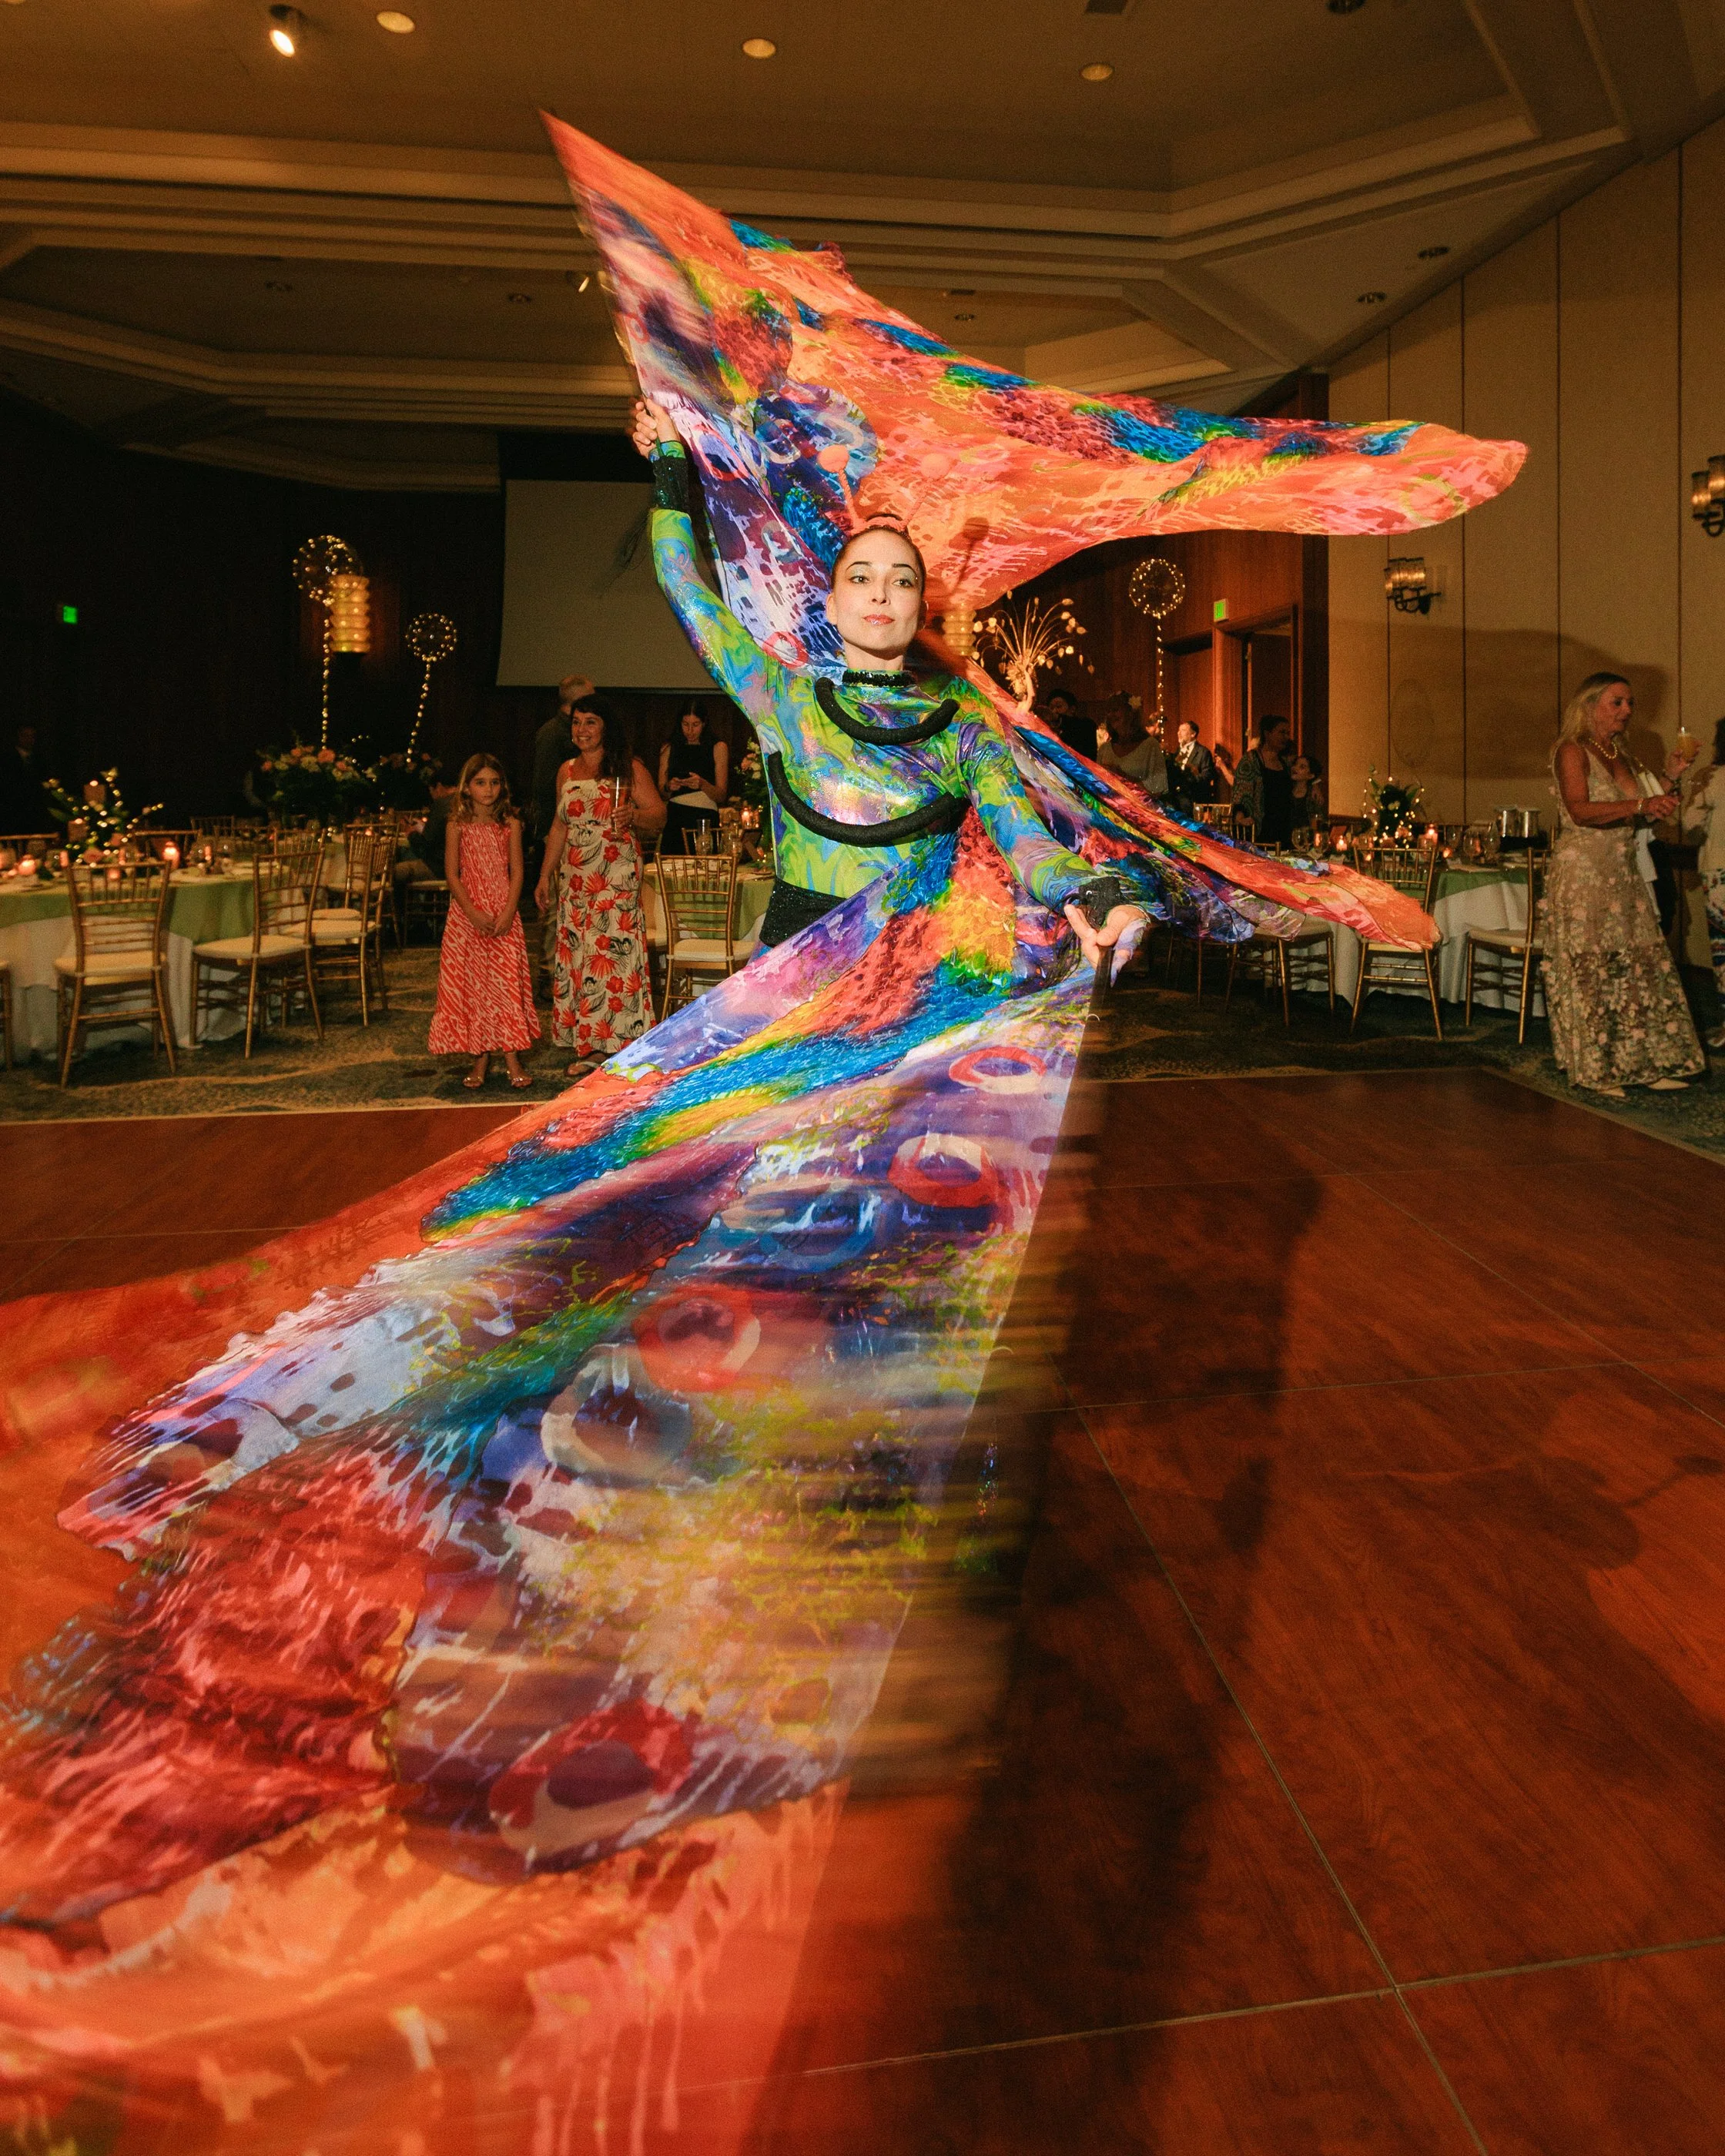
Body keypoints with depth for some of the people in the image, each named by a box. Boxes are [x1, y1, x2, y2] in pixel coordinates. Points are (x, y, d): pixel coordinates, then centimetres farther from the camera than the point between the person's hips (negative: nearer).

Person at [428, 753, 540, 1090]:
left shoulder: (510, 823, 4)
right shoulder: (457, 825, 2)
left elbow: (516, 871, 1)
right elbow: (452, 875, -1)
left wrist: (508, 912, -12)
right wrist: (473, 913, -12)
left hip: (504, 916, 0)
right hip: (466, 914, 0)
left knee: (507, 980, -4)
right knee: (470, 982, 1)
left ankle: (511, 1057, 1)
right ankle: (480, 1059, 9)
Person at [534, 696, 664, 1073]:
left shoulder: (628, 768, 0)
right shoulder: (567, 770, 16)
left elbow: (659, 815, -6)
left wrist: (633, 816, -27)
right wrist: (545, 876, 19)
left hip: (617, 875, -6)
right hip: (574, 878, 6)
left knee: (613, 951, -11)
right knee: (576, 953, 2)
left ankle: (619, 1043, -6)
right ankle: (590, 1045, 7)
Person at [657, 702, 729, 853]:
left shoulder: (718, 748, 8)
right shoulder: (669, 749, 14)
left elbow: (722, 797, 2)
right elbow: (661, 794, 12)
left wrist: (703, 785, -17)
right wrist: (668, 787, -10)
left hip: (706, 820, -1)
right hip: (675, 819, 1)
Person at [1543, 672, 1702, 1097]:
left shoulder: (1621, 756, 17)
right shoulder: (1572, 751, -6)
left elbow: (1632, 820, 20)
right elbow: (1580, 811, -20)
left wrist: (1658, 806, 2)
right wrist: (1640, 805, -26)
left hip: (1622, 874, 8)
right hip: (1582, 872, -8)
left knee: (1640, 965, 5)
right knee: (1590, 970, -4)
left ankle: (1642, 1063, 12)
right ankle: (1594, 1068, 3)